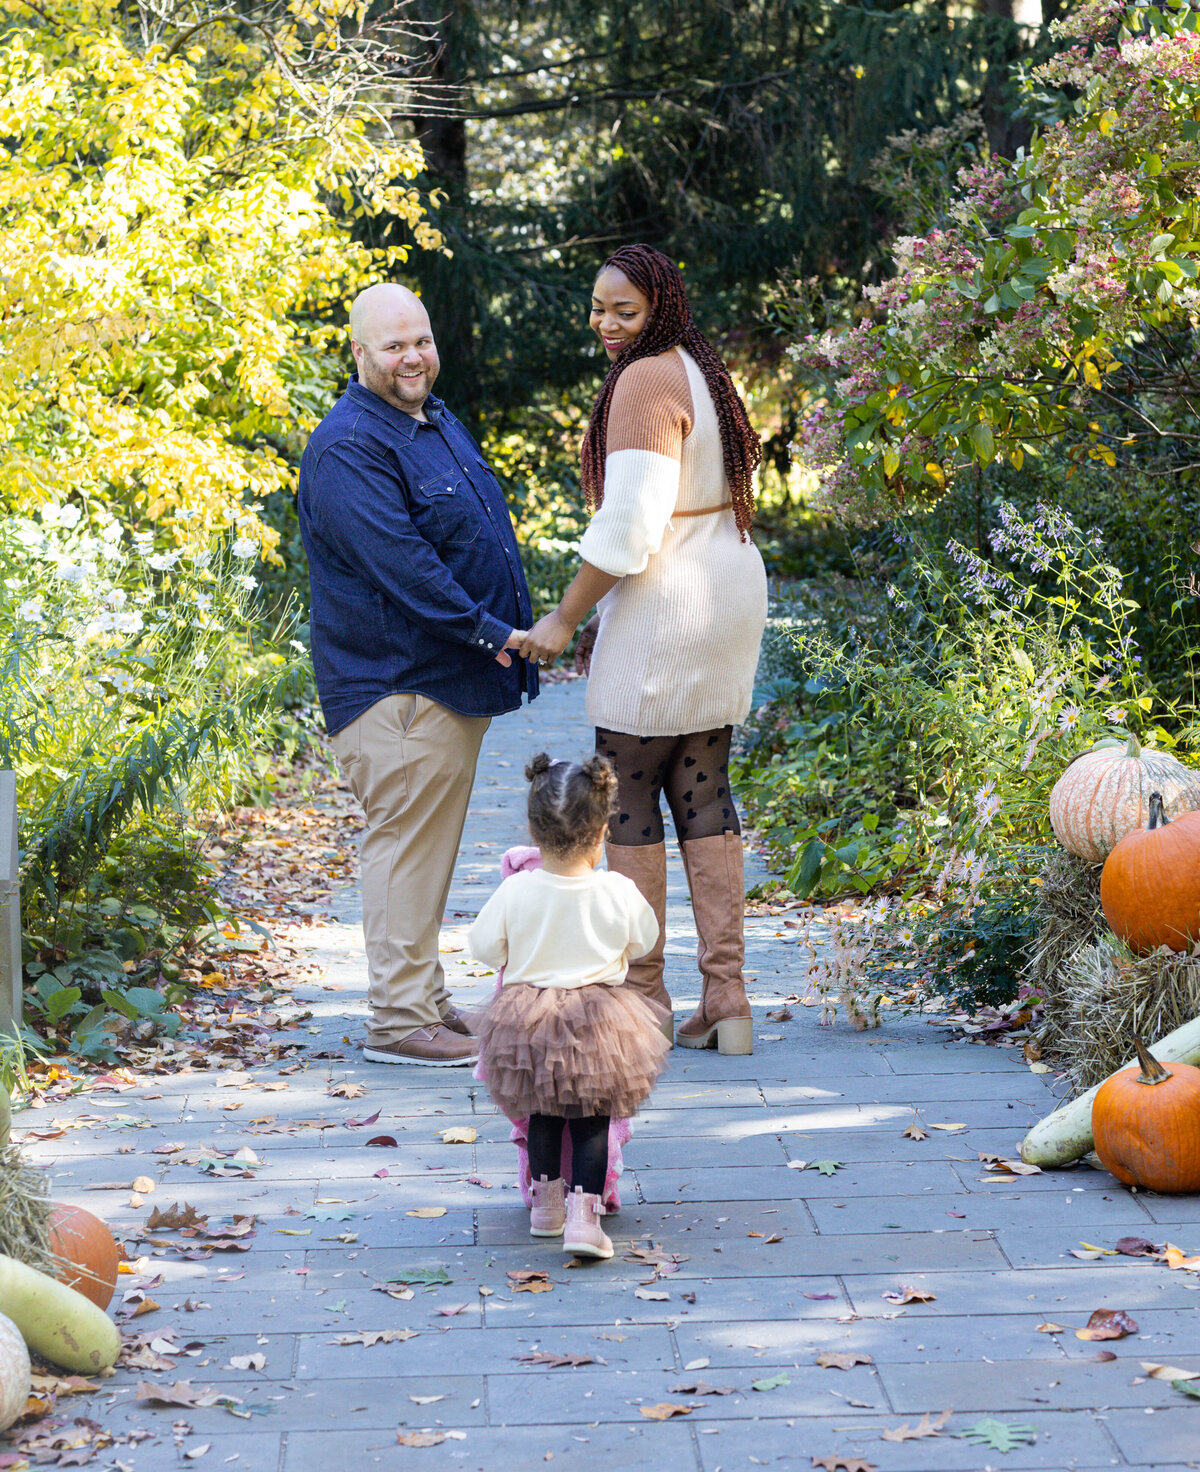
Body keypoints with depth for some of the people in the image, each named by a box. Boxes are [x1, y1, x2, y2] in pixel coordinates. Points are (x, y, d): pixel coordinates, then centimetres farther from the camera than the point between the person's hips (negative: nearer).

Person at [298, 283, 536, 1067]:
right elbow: (397, 561, -24)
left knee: (432, 844, 15)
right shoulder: (349, 446, -16)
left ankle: (427, 999, 24)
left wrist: (514, 630, 19)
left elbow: (485, 529, 25)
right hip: (397, 680, -10)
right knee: (406, 839, -7)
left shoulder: (436, 420, 16)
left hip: (454, 677, 10)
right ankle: (399, 1018, -1)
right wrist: (487, 630, -22)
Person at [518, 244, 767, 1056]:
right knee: (705, 793, 11)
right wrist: (613, 618, 19)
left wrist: (565, 617, -12)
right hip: (732, 593, 9)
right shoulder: (701, 370, 14)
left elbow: (629, 525, -20)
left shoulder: (646, 381, -16)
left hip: (669, 611, -9)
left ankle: (643, 998, 10)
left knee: (629, 797, 3)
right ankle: (726, 1000, 10)